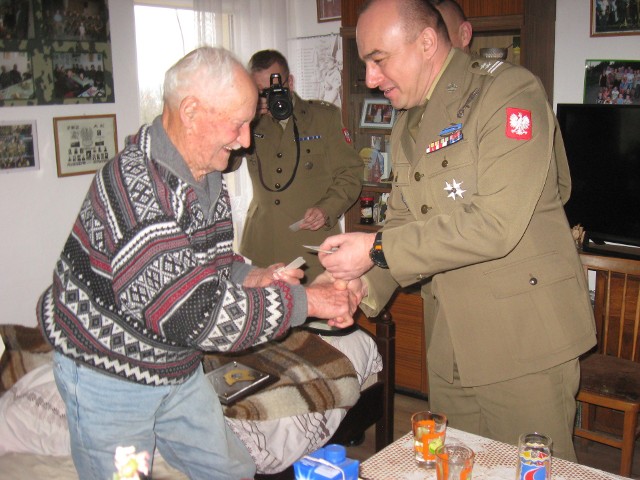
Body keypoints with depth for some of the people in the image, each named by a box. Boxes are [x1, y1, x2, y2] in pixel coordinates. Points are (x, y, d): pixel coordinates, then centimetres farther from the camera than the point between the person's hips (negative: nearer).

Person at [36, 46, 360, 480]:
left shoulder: (208, 177, 1)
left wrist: (248, 277, -9)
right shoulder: (135, 185, -31)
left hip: (178, 369, 8)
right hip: (108, 377, -8)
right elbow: (188, 316, -34)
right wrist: (302, 302, -27)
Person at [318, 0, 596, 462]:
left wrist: (377, 250, -20)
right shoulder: (408, 127, 12)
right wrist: (364, 285, -3)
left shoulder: (510, 91, -13)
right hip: (450, 343, 7)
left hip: (524, 336, -7)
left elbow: (497, 224, -24)